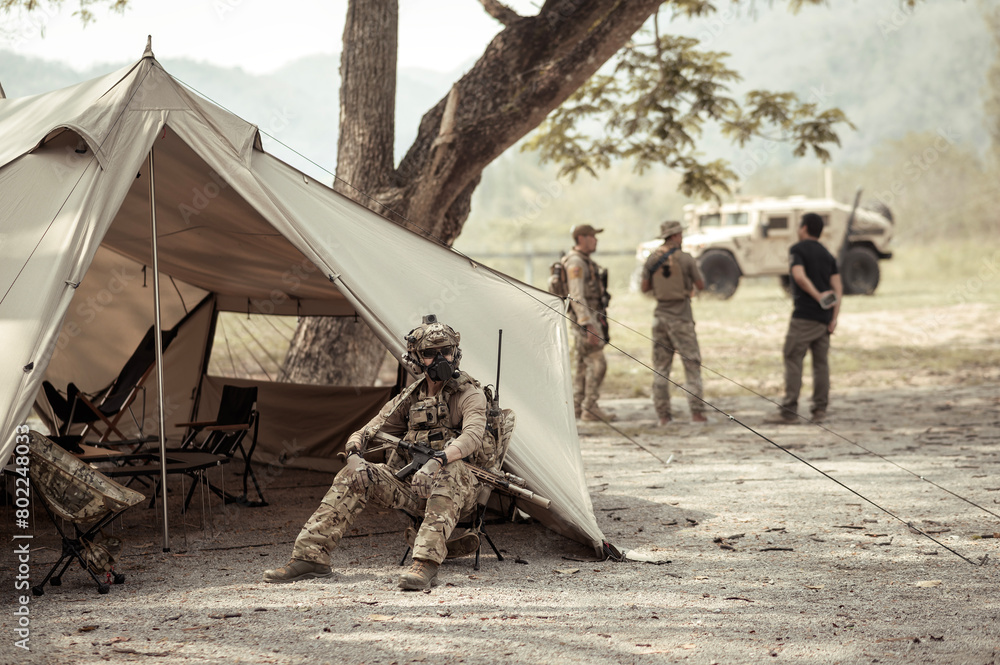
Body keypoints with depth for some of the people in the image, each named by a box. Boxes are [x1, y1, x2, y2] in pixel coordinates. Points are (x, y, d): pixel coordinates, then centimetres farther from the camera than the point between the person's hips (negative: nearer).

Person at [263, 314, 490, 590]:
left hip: (458, 490, -5)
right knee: (355, 475, -12)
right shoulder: (410, 397, 13)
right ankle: (310, 555, -11)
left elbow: (472, 436, -25)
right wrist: (354, 454, -14)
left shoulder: (470, 394, -4)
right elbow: (366, 433, 12)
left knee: (452, 470, -39)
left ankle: (426, 563, -48)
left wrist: (436, 462, -43)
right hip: (413, 487, 5)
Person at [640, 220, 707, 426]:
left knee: (661, 367, 9)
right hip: (681, 318, -4)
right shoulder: (685, 258, -9)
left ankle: (663, 415, 7)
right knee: (692, 365, 1)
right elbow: (700, 285, -2)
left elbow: (644, 288, 7)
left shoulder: (652, 259, 2)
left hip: (661, 316, 4)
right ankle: (697, 412, -5)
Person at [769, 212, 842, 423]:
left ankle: (789, 410, -11)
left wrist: (818, 297, -16)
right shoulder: (828, 255, 17)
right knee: (821, 362, 8)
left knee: (793, 359, -6)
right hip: (824, 318, 6)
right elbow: (837, 288, 8)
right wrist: (834, 317, 2)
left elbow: (799, 276, -20)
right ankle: (820, 409, 6)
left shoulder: (797, 250, -2)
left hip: (804, 315, -6)